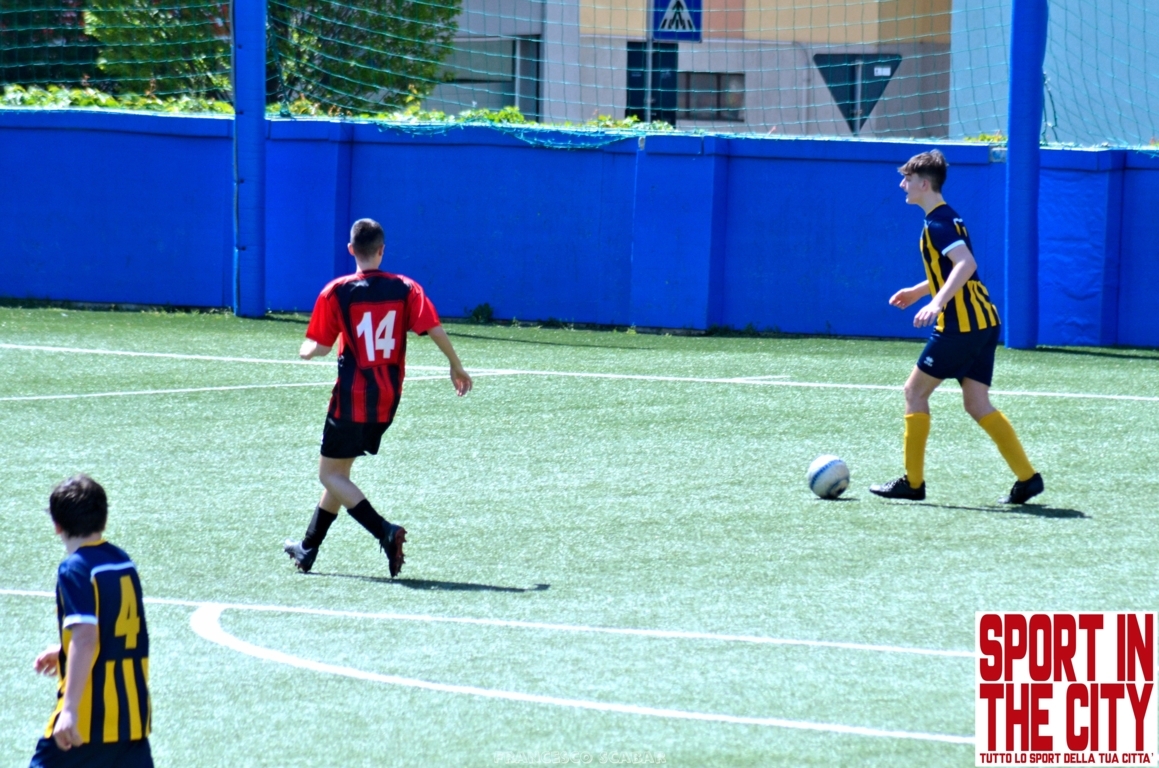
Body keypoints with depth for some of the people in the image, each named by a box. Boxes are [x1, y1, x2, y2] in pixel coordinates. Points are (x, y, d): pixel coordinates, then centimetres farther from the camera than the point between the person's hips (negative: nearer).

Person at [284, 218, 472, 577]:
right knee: (339, 473, 19)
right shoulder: (406, 289, -3)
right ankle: (308, 550, 26)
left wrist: (307, 351, 18)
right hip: (387, 402, 5)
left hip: (351, 399, -5)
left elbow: (318, 346, -5)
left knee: (331, 475, 3)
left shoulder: (337, 292, -9)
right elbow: (435, 331, -10)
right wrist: (457, 368, 2)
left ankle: (386, 532, -19)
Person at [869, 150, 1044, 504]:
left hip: (961, 326, -10)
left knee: (915, 392, 1)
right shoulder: (946, 218, 18)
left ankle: (913, 482, 5)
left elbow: (966, 264, -27)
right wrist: (918, 291, 33)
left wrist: (937, 303, -35)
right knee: (977, 405, 8)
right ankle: (1027, 478, 0)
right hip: (983, 320, 10)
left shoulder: (938, 223, -13)